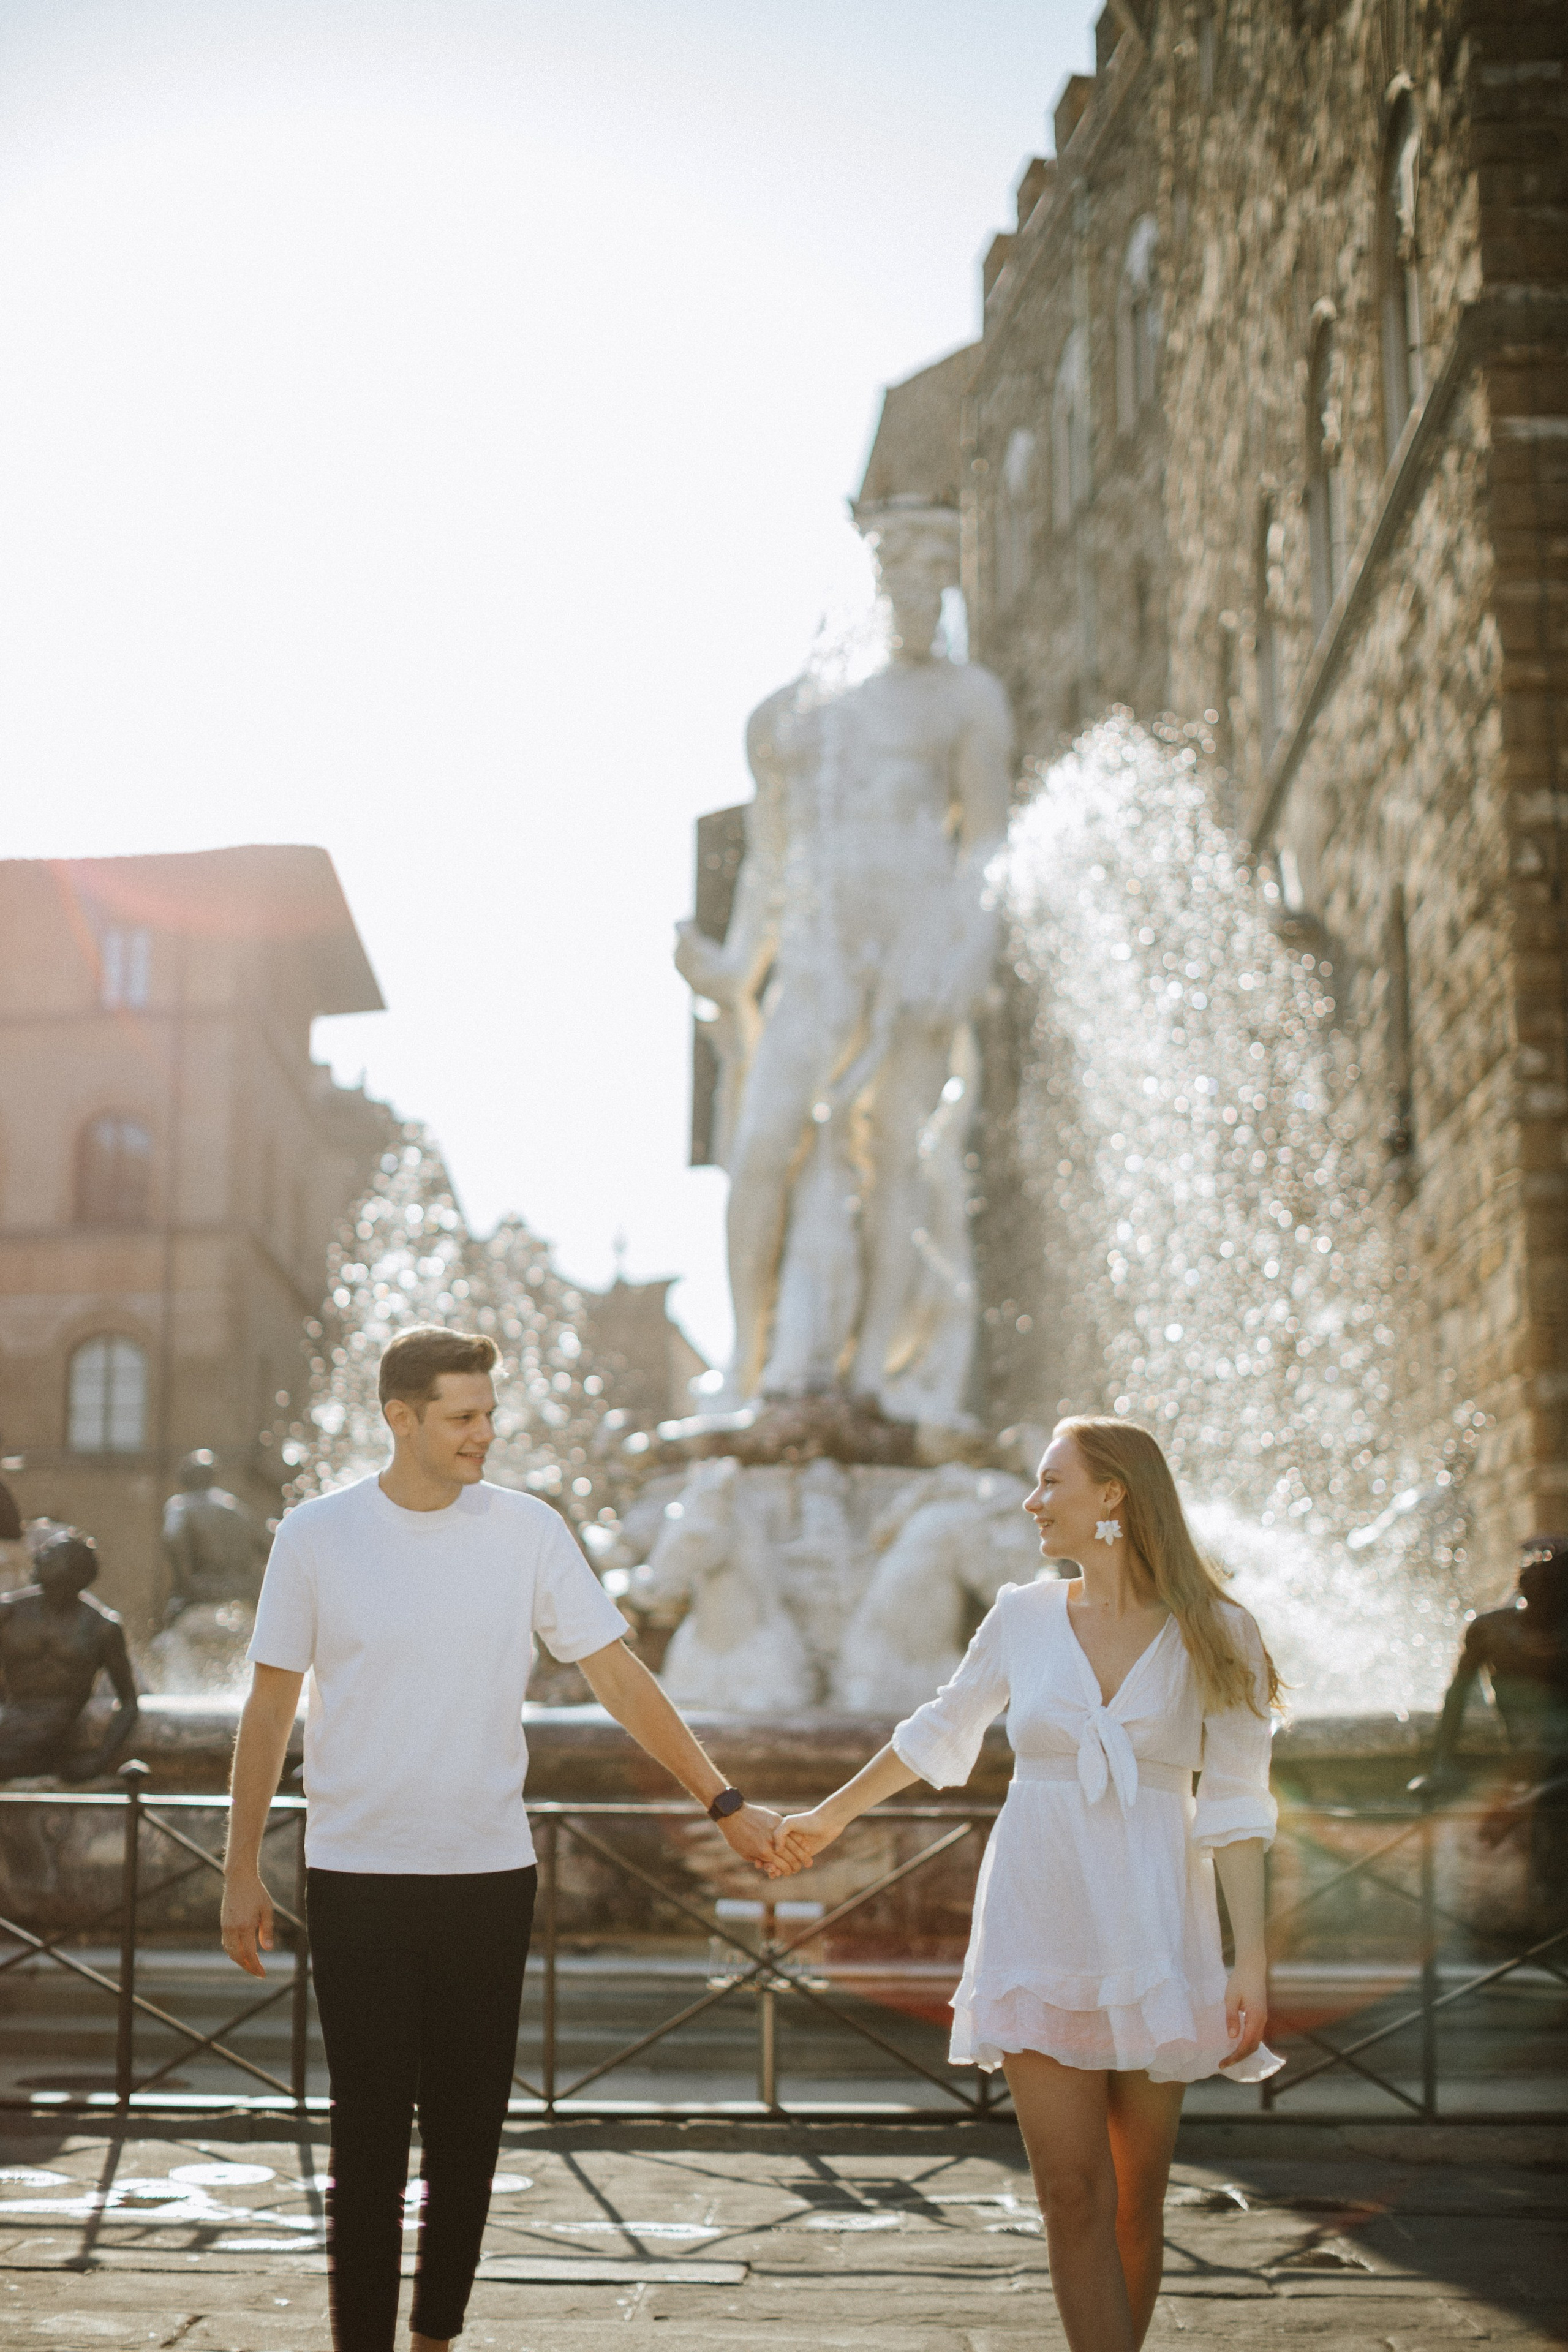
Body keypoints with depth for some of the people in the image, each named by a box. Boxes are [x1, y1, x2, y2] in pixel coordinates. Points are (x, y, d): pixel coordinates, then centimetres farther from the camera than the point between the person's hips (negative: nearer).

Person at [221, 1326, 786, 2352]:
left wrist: (726, 1803, -3)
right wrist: (242, 1870, 4)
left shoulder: (528, 1530, 0)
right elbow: (271, 1706, 5)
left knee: (469, 2129, 8)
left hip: (489, 1872, 2)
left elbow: (620, 1677, 2)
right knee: (371, 2130, -1)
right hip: (356, 1873, -1)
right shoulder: (318, 1535, -2)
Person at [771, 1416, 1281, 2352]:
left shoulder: (1213, 1638, -3)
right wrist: (831, 1816, 30)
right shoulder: (1024, 1617, 4)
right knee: (1074, 2195, -6)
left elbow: (1235, 1811, -3)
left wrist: (1251, 1959, -10)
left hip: (1153, 1934, -1)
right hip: (1038, 1928, 1)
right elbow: (936, 1735, 20)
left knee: (1137, 2198, 4)